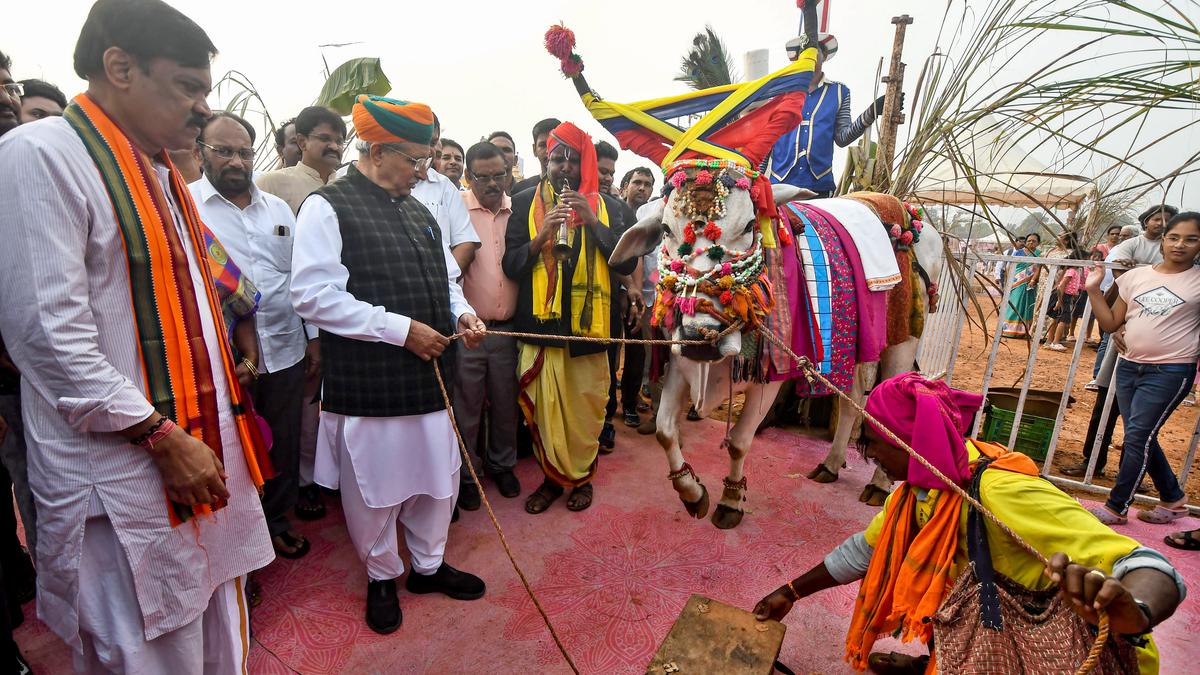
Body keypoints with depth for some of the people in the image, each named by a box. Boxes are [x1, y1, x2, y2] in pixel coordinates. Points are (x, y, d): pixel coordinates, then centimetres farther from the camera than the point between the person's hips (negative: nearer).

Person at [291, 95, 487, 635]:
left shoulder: (418, 211, 14)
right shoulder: (328, 207, -8)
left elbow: (446, 278, 21)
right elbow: (313, 295, -18)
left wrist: (462, 313, 0)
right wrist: (401, 328, -19)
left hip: (428, 374, 7)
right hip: (367, 382, -6)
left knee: (439, 475, 16)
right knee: (374, 488, 11)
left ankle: (429, 565, 39)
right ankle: (382, 577, 36)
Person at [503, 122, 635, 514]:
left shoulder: (606, 206, 8)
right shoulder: (524, 203, 6)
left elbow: (627, 262, -1)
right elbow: (510, 265, 0)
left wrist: (593, 222, -13)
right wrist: (541, 238, -17)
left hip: (588, 323, 1)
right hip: (541, 324, 0)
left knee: (586, 408, 6)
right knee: (544, 408, 4)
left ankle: (582, 475, 28)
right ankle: (552, 475, 26)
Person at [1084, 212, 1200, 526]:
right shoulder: (1136, 276, 5)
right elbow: (1111, 323, 7)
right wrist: (1094, 290, -2)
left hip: (1170, 372, -4)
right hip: (1129, 366, 4)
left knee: (1137, 437, -5)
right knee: (1141, 438, 11)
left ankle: (1116, 507, 8)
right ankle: (1173, 498, 32)